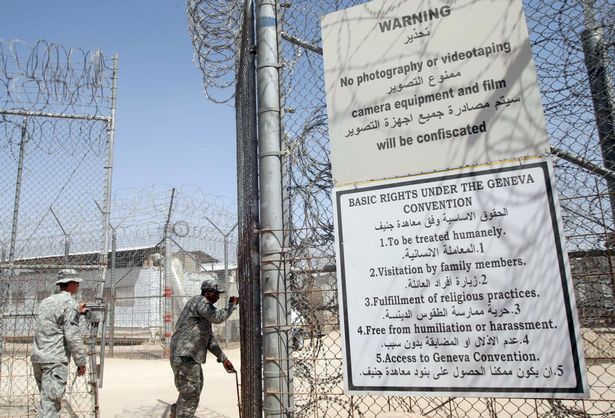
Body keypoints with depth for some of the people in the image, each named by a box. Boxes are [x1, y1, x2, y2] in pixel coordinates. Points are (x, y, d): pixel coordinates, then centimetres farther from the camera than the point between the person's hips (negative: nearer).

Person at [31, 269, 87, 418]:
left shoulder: (45, 302, 14)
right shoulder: (69, 303, -10)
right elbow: (72, 336, -15)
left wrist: (76, 311, 35)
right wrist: (81, 362, -9)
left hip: (37, 358, 8)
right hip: (55, 360, -8)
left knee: (47, 399, 17)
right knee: (50, 403, -7)